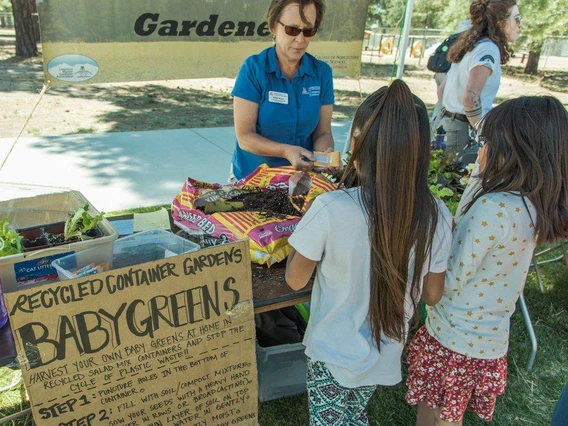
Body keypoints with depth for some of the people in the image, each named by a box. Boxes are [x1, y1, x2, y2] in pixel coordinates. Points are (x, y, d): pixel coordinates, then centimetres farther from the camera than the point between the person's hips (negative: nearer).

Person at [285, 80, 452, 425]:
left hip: (333, 354, -3)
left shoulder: (331, 209, -30)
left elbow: (295, 279, -15)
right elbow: (432, 294, -5)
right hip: (385, 356, 4)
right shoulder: (437, 217, -17)